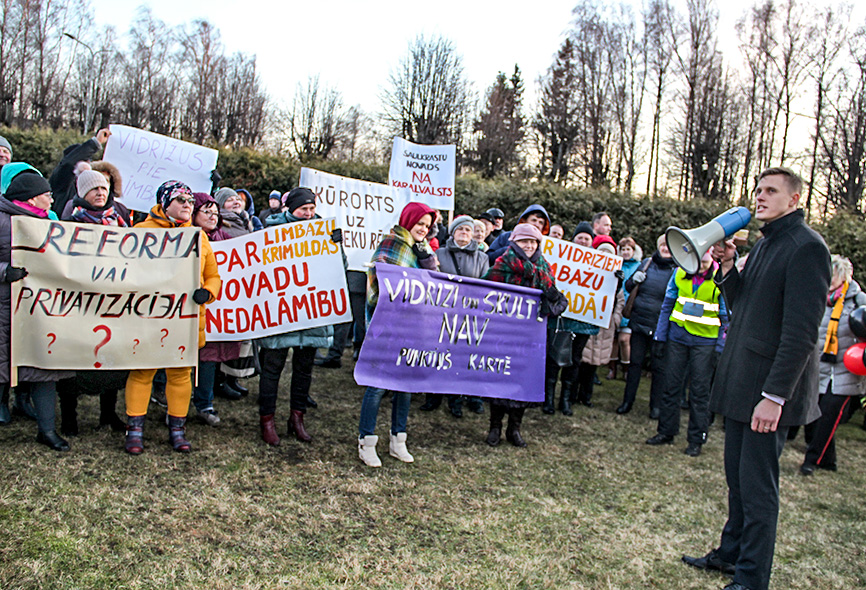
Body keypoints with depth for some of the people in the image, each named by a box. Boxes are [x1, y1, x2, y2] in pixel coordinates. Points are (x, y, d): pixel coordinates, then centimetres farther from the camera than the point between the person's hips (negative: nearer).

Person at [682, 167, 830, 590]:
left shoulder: (806, 246, -14)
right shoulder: (764, 245, 16)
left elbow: (801, 330, -20)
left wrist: (775, 395, -23)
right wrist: (726, 269, 2)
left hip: (769, 389, -9)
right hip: (741, 383, 9)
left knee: (757, 485, 0)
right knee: (737, 476, 19)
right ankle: (731, 553, 33)